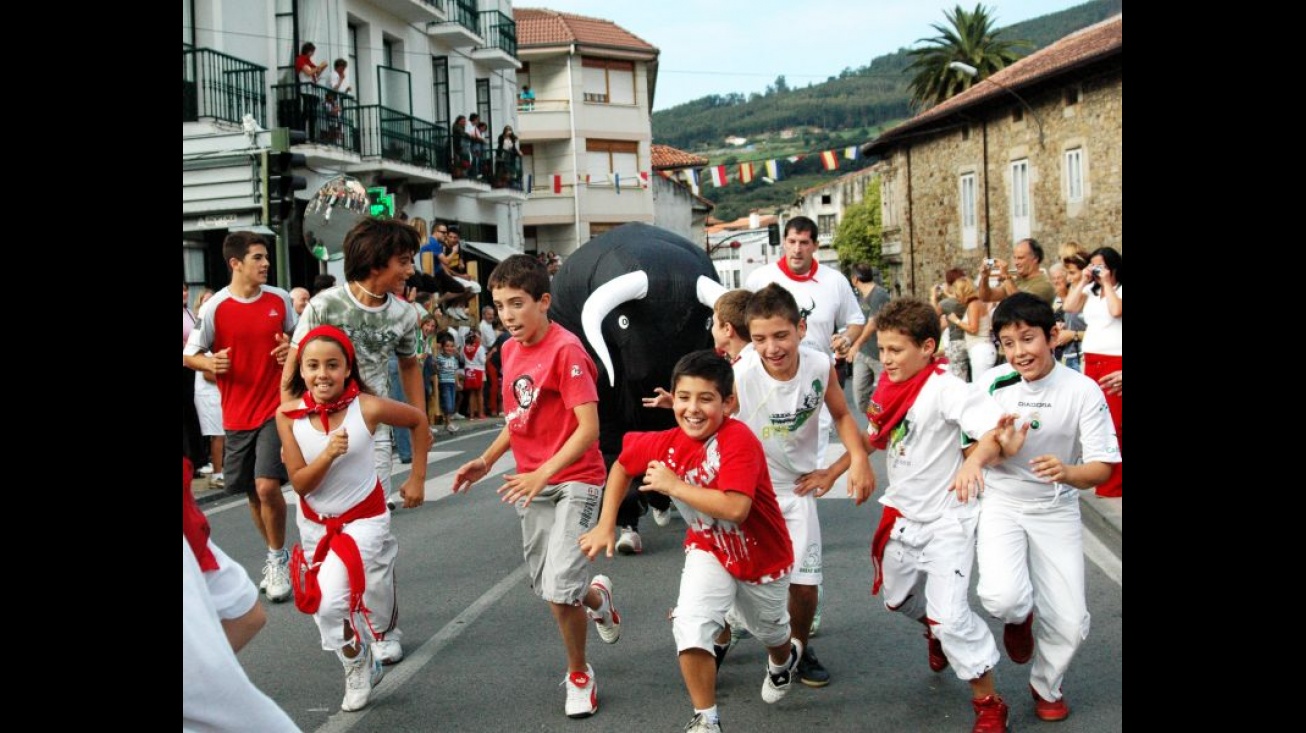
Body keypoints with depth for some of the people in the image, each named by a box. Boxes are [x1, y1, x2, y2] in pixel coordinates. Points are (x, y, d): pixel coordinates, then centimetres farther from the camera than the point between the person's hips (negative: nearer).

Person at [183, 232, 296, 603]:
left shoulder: (280, 299, -1)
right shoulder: (214, 308, -7)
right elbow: (189, 355, -1)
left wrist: (291, 350, -8)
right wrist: (210, 363, -22)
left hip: (276, 408, -1)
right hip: (237, 415, 1)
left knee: (267, 486, -14)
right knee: (252, 493, 11)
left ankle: (277, 559, 6)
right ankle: (277, 556, 32)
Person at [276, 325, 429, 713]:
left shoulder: (367, 407, -22)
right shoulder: (289, 415, -15)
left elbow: (418, 419, -3)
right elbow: (300, 483, -14)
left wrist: (417, 479, 1)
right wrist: (328, 454, -32)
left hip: (363, 520, -4)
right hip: (315, 523, 4)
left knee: (331, 602, -18)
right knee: (321, 603, 15)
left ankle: (360, 660, 15)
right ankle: (360, 666, 41)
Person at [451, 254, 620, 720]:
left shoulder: (566, 349, -19)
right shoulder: (510, 349, 6)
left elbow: (589, 428, -24)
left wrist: (542, 474, -31)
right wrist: (487, 461, 8)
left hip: (575, 480, -7)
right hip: (531, 483, 7)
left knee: (559, 588, -12)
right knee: (544, 586, 14)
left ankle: (579, 674, 13)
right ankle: (597, 598, 46)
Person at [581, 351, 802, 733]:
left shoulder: (739, 440, -35)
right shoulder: (666, 444, -18)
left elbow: (735, 508, -45)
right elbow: (622, 465, 2)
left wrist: (673, 485, -36)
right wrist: (606, 524, -3)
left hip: (762, 554, -2)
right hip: (709, 549, 2)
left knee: (770, 630, 24)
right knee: (690, 625, -22)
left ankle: (785, 656, 63)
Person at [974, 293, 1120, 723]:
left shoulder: (1083, 390, -13)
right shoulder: (993, 383, -9)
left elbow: (1102, 469, -12)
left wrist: (1068, 472, -34)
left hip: (1056, 509, 1)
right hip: (1001, 503, 0)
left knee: (1069, 624, -1)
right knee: (1004, 599, -25)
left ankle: (1046, 686, 32)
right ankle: (1018, 617, 15)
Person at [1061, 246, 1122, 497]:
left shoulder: (1120, 290, -1)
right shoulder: (1090, 291, 15)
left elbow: (1116, 310, -19)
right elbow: (1070, 307, 3)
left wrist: (1107, 283, -9)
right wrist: (1083, 282, 2)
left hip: (1116, 361, -6)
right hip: (1091, 360, 6)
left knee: (1112, 422, -9)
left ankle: (1113, 482, -7)